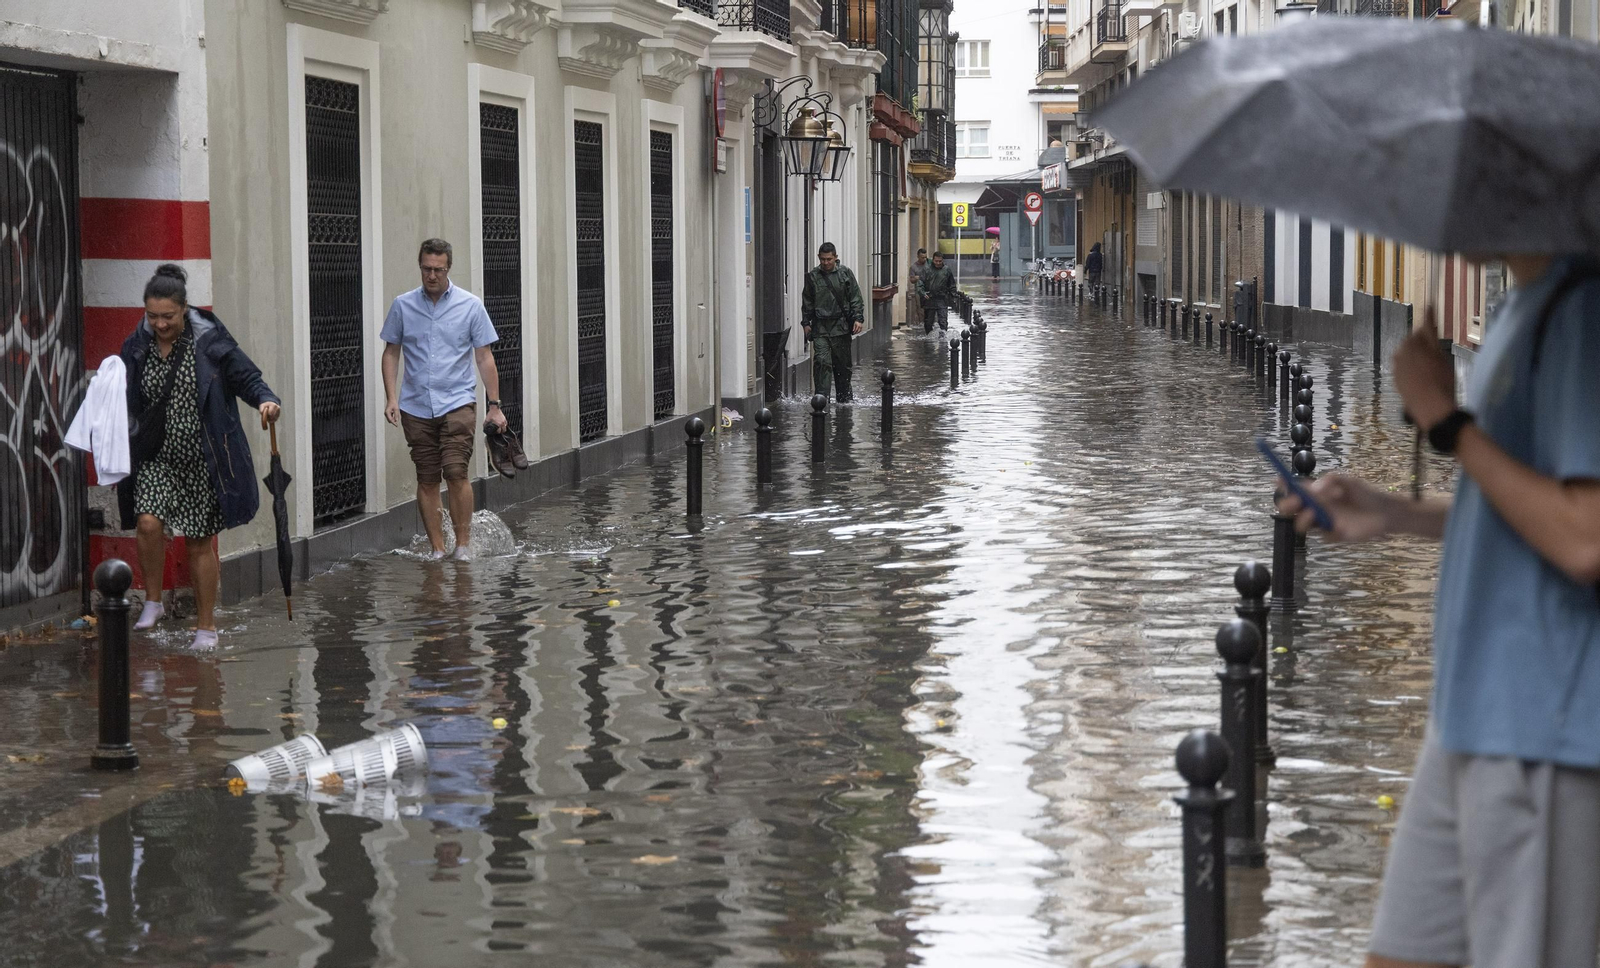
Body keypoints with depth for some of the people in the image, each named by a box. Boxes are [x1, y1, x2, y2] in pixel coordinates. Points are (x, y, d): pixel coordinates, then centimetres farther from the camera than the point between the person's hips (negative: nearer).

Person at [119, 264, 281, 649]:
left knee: (200, 544, 5)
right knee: (148, 523, -21)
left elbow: (247, 378, -5)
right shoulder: (136, 348, 1)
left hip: (203, 459, -2)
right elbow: (127, 407, 12)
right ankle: (152, 601, 1)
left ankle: (206, 626, 19)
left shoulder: (210, 341, -9)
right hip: (157, 457, 2)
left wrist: (266, 399, -26)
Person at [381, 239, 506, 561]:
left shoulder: (470, 306, 1)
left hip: (457, 403, -2)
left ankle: (463, 544, -3)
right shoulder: (403, 305, 5)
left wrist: (495, 406, 0)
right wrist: (391, 397, 0)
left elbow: (485, 358, 3)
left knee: (455, 472, -14)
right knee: (427, 480, 3)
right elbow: (391, 353, 11)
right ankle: (437, 550, 9)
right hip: (416, 408, 2)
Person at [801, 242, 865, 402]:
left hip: (841, 327, 0)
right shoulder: (812, 277, 7)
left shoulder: (846, 274, 5)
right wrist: (806, 323, 9)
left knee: (843, 364, 8)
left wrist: (857, 318, -5)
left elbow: (855, 299, 5)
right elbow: (807, 302, 13)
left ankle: (844, 398, 21)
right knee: (821, 362, -13)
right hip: (820, 327, 0)